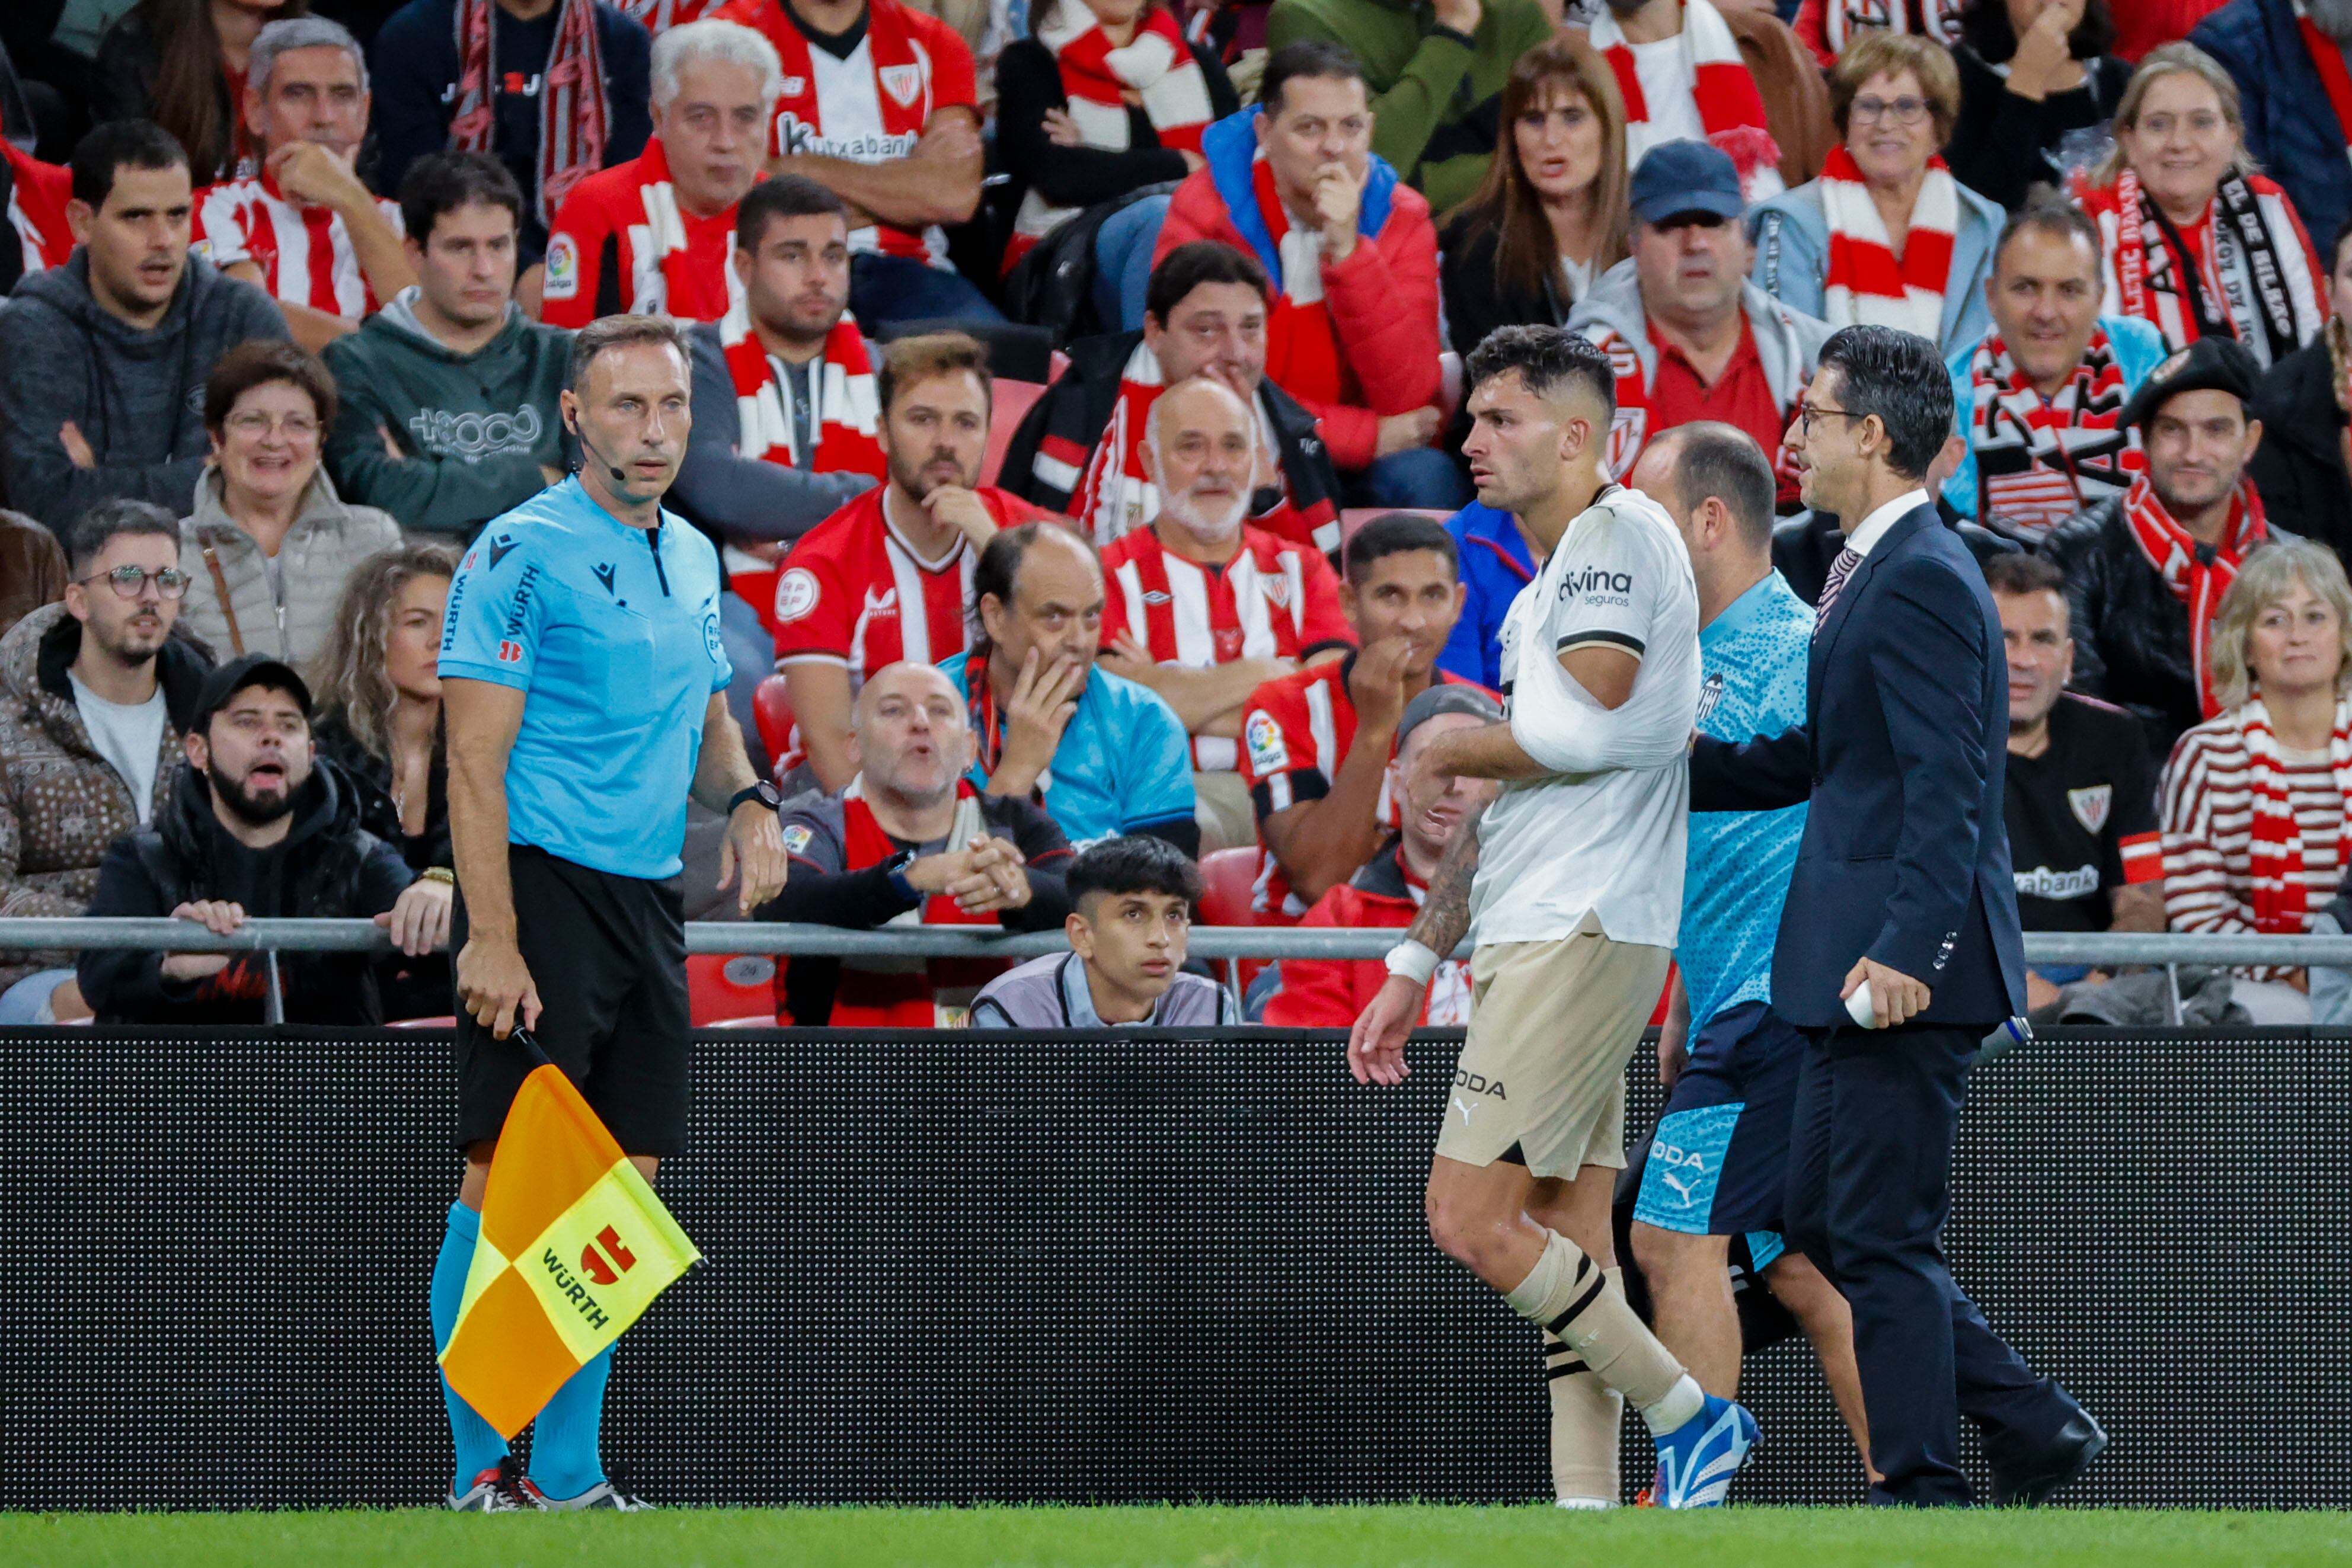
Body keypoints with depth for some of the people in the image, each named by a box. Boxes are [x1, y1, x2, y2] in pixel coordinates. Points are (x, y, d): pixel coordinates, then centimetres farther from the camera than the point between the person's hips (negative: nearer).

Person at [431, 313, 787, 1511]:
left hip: (648, 899, 8)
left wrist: (744, 800, 6)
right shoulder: (522, 552, -8)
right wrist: (491, 938, -19)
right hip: (545, 883, -8)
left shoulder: (693, 559, 15)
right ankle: (481, 1472, -7)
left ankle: (569, 1472, 13)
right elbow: (476, 760, -12)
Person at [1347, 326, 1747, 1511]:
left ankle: (1686, 1414, -6)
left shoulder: (1621, 530, -8)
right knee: (1566, 1243, 5)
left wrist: (1443, 753, -1)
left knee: (1469, 1217, -14)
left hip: (1585, 933, -10)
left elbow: (1579, 731, -19)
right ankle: (1587, 1515, 3)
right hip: (1536, 936, 10)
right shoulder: (1541, 597, 22)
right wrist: (1414, 968, 25)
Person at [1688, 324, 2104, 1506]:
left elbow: (1946, 784, -23)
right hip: (1860, 966, 11)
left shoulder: (1921, 579, -15)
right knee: (1822, 1221, 14)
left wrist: (1905, 949, -29)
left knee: (1882, 1236, -5)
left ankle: (1921, 1493, 1)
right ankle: (2032, 1431, 17)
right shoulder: (1874, 571, 18)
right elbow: (1812, 762, 24)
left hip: (1902, 973, -11)